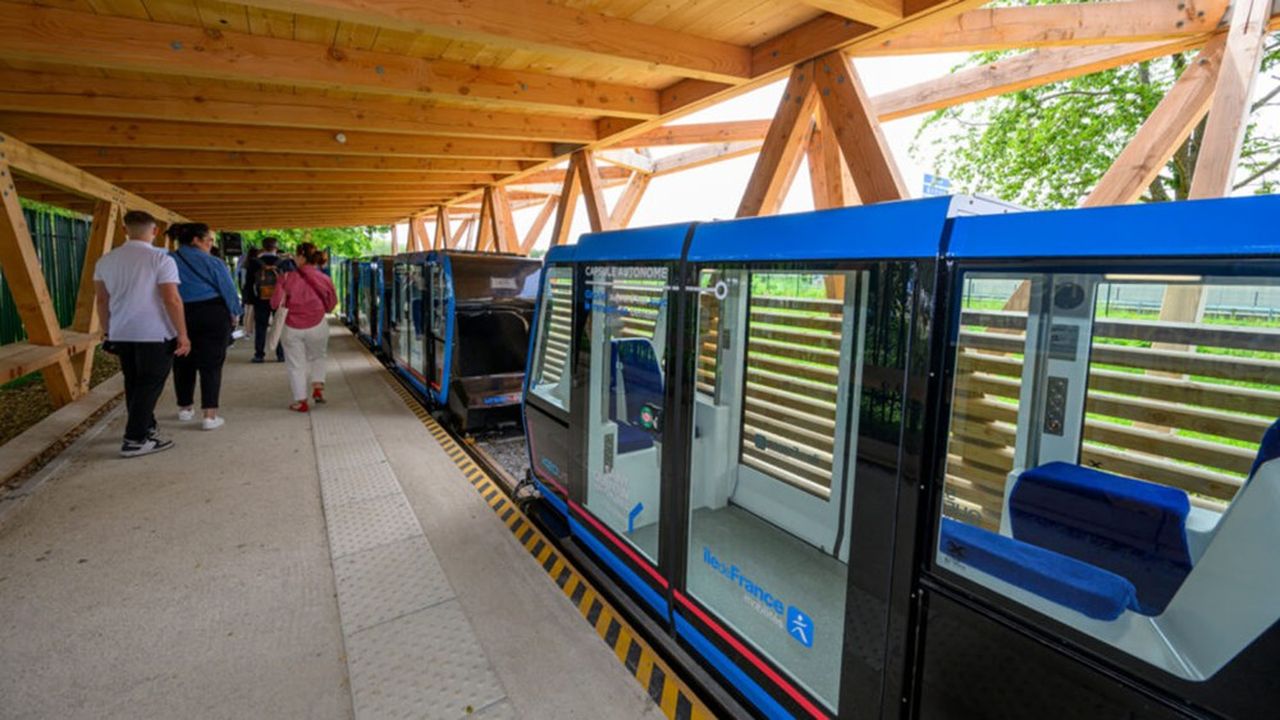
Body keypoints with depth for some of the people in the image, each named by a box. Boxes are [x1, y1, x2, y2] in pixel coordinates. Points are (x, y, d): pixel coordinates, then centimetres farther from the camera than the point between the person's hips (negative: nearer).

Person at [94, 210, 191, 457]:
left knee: (133, 383, 17)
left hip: (121, 334, 6)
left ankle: (146, 427, 32)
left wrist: (107, 332, 23)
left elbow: (102, 300, 13)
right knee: (149, 385, 1)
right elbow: (172, 300, -16)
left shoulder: (105, 260, 8)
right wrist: (183, 335, -11)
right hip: (155, 334, -6)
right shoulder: (161, 259, -12)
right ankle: (135, 440, 2)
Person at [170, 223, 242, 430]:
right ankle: (210, 415, -4)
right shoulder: (212, 262, -8)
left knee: (183, 363, 15)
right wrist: (233, 314, 10)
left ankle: (185, 409, 29)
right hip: (213, 315, -3)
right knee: (211, 364, -1)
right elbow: (228, 290, -4)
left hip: (180, 316, 3)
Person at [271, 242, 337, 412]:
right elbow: (331, 305, 4)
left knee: (296, 364, 11)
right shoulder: (324, 279, -7)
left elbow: (275, 303, -9)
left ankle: (300, 401, 14)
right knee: (318, 356, 26)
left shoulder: (289, 278, -12)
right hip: (317, 326, 1)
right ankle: (318, 387, 11)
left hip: (292, 328, -1)